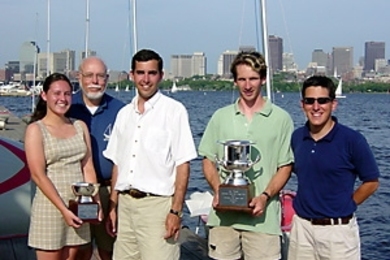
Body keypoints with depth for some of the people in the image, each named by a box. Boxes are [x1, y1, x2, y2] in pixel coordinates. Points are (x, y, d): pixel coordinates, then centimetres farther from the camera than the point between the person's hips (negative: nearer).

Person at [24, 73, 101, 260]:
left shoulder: (80, 126, 10)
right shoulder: (36, 130, -4)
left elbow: (88, 168, 6)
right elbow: (38, 175, -11)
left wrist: (96, 201, -6)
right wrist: (63, 209, -17)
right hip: (50, 206, -4)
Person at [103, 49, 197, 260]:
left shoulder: (174, 110, -4)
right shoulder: (124, 113, 13)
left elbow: (183, 165, -7)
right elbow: (117, 163, 16)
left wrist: (176, 211, -13)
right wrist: (113, 206, 11)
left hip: (157, 204, -5)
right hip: (125, 203, 5)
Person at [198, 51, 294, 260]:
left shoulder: (281, 119, 4)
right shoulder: (220, 117, 11)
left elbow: (285, 166, 3)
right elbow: (208, 160, 13)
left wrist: (265, 196, -12)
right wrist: (217, 189, -6)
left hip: (263, 215, -2)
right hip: (223, 214, 2)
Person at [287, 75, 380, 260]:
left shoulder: (352, 140, -11)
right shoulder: (297, 137, 2)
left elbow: (371, 182, -2)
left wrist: (345, 206, -1)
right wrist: (306, 203, 8)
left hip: (338, 229, -4)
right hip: (302, 226, 4)